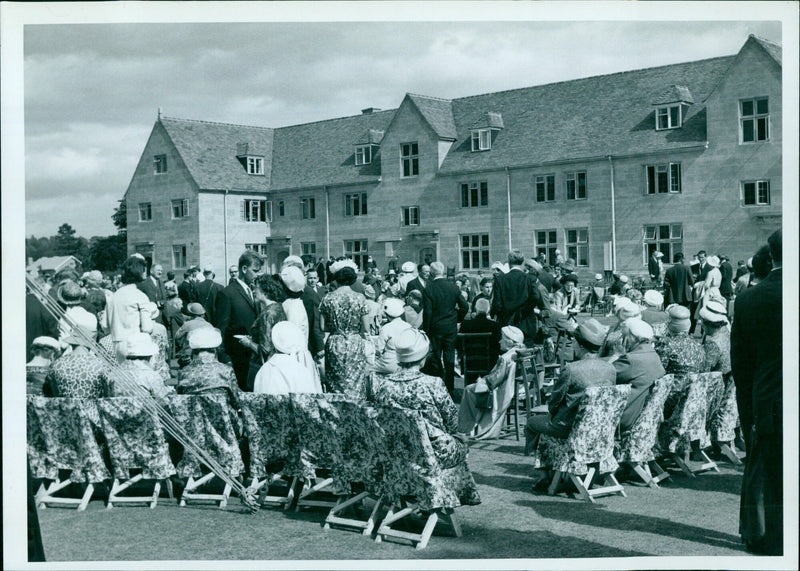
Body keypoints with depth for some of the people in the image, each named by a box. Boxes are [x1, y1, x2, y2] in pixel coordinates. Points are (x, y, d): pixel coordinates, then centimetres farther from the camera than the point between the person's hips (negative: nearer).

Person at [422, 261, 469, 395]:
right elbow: (465, 307, 0)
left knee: (435, 357, 8)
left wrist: (426, 331, -5)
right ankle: (449, 388, 12)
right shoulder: (453, 287, -2)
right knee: (450, 358, 9)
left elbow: (427, 312, -13)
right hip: (451, 327, 3)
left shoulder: (428, 289, -13)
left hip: (435, 328, -3)